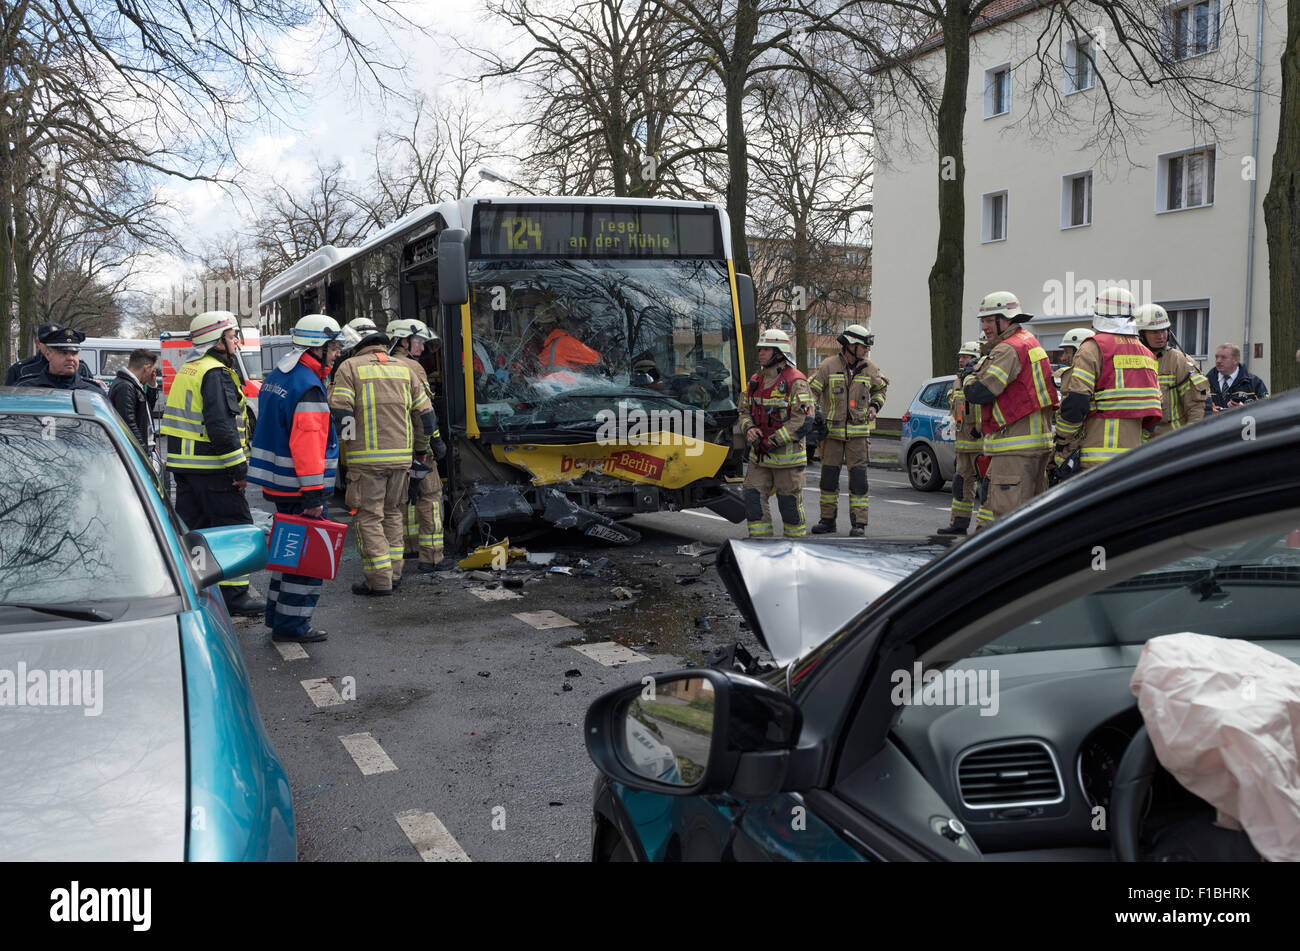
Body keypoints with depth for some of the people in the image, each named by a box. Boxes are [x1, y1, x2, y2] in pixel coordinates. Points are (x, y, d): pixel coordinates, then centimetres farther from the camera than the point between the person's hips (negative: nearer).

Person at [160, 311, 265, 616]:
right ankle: (234, 594, 1)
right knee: (236, 528, -2)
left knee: (190, 527, 15)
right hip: (211, 466, -10)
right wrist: (239, 466, -20)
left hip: (183, 464, 10)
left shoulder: (187, 369, 17)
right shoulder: (216, 373, -15)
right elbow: (220, 424, -23)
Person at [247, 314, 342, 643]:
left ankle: (278, 613, 30)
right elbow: (306, 444, -24)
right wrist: (314, 495, -24)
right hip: (297, 488, -10)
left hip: (277, 483, 10)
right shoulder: (307, 387, -18)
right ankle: (291, 624, 4)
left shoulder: (277, 376, 14)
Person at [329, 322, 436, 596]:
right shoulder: (404, 369, 13)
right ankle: (394, 572, 21)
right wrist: (420, 448, 23)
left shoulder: (350, 368, 0)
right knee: (393, 513, 17)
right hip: (401, 456, 5)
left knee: (369, 517, 1)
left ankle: (379, 580, -1)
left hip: (366, 458, -4)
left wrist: (347, 444, 2)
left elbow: (339, 411, -11)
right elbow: (425, 413, 12)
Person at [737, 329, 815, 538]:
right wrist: (749, 429, -7)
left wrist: (772, 442, -20)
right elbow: (745, 411, 17)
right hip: (759, 457, 6)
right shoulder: (756, 381, 10)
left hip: (787, 457, -6)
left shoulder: (796, 383, -12)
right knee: (753, 498, 2)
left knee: (790, 504, 4)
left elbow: (803, 423, -18)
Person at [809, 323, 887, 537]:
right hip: (832, 430, -1)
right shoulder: (828, 366, -3)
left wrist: (875, 406, 6)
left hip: (858, 431, 1)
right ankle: (827, 519, 16)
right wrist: (813, 411, -14)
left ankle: (859, 523, 0)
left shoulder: (869, 369, 5)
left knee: (858, 476, -5)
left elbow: (881, 387, 23)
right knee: (829, 475, 5)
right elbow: (812, 390, 0)